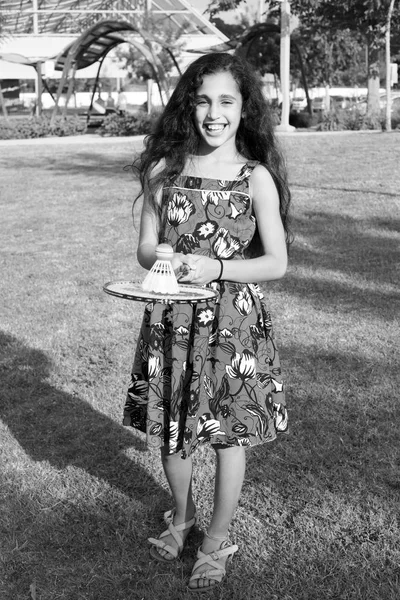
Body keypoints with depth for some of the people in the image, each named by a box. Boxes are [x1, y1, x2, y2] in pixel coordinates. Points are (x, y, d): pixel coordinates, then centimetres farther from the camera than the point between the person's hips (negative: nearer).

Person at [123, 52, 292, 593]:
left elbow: (276, 263, -8)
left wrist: (214, 268, -21)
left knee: (229, 434, 8)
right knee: (171, 429, 15)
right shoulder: (164, 170, 1)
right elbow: (146, 247, 5)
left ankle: (217, 540, 30)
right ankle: (181, 516, 43)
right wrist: (168, 262, -17)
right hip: (172, 319, 3)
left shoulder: (256, 178, -6)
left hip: (234, 320, -2)